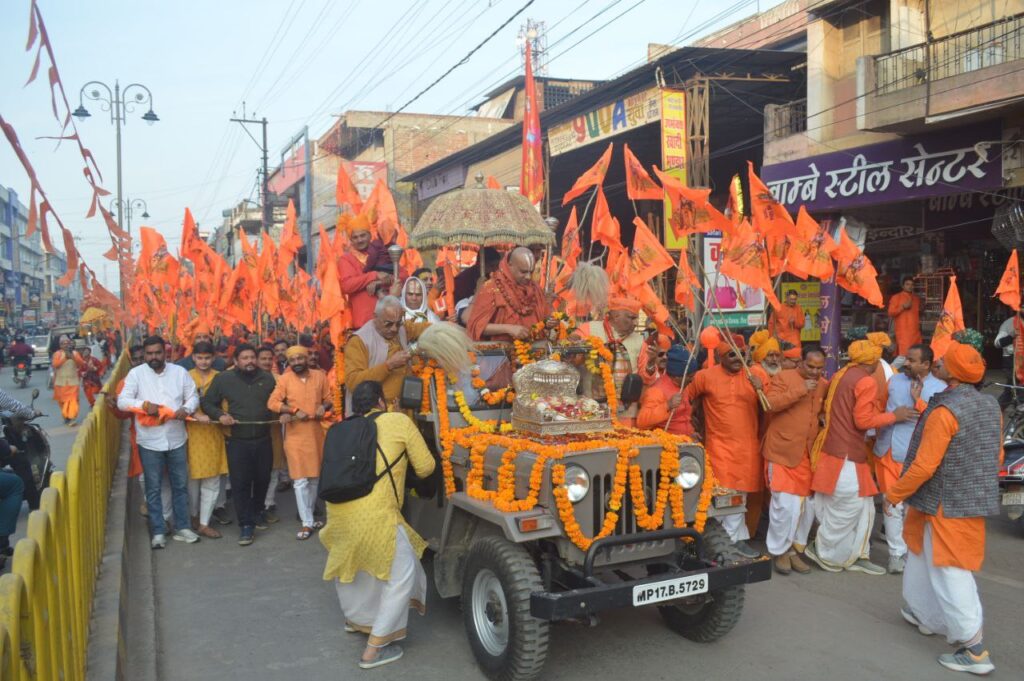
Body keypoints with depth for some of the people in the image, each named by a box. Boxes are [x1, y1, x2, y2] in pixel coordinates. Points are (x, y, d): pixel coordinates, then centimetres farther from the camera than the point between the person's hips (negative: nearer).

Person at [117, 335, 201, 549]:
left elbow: (193, 396, 4)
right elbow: (122, 401, -8)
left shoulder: (179, 372, 1)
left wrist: (187, 408, -17)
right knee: (153, 489, 7)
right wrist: (144, 405, -24)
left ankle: (182, 527, 23)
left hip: (176, 439, 2)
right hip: (150, 442, -2)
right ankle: (158, 532, 17)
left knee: (180, 485, 11)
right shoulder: (135, 374, -5)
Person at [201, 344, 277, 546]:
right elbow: (207, 402, 3)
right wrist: (220, 415, -14)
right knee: (240, 483, -2)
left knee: (262, 478, 14)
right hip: (237, 441, -3)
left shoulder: (267, 378, 5)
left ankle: (257, 512, 38)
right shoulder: (223, 379, -4)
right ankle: (246, 524, 7)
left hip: (263, 439, 3)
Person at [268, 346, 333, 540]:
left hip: (316, 432, 3)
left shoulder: (320, 376, 4)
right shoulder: (284, 379, -4)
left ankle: (308, 513, 31)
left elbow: (328, 399, 10)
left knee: (315, 476, 14)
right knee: (300, 479, -5)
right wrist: (294, 410, -20)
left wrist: (324, 406, -12)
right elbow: (272, 402, -11)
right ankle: (307, 522, 1)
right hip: (295, 434, -3)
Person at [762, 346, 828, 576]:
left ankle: (795, 549, 22)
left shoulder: (824, 385, 11)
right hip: (782, 452, -6)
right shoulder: (783, 377, -5)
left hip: (808, 454, 6)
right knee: (785, 504, -8)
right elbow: (770, 403, -20)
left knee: (807, 504, 8)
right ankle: (779, 551, 9)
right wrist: (800, 390, -22)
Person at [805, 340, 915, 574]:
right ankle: (824, 552, 15)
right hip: (846, 454, -9)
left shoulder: (841, 375, 11)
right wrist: (894, 416, -7)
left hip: (833, 448, 10)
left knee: (863, 507, 15)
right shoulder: (866, 381, -15)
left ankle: (854, 555, 18)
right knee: (847, 508, 3)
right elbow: (863, 421, -17)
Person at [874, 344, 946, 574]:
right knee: (892, 505, 7)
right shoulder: (894, 380, 8)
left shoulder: (940, 389, -3)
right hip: (886, 452, 3)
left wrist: (919, 401, -20)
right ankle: (896, 552, 17)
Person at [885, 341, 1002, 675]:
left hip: (948, 505, -9)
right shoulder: (990, 404, 2)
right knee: (925, 554, 24)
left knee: (949, 571, -1)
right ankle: (926, 613, 39)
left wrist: (894, 494, -9)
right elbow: (996, 455, 12)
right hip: (974, 499, 9)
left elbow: (924, 466, -22)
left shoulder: (945, 411, -23)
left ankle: (975, 650, 2)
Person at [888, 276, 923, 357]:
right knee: (904, 353, -14)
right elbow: (890, 313, -5)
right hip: (903, 332, -6)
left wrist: (921, 310, 12)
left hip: (915, 331, 6)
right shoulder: (896, 297, 2)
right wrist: (903, 307, -14)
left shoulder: (917, 298, 20)